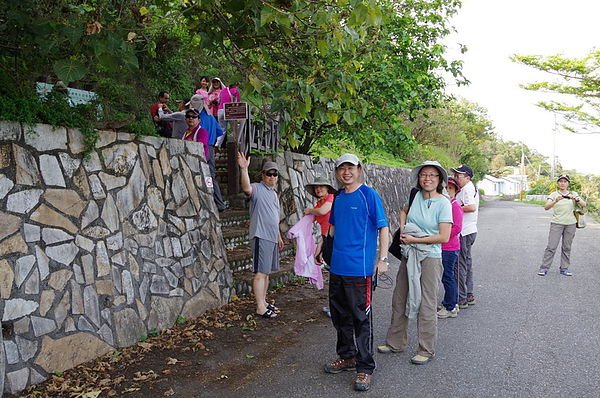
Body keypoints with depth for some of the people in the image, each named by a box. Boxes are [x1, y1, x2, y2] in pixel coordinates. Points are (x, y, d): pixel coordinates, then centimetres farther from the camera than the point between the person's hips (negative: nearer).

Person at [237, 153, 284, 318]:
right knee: (261, 273, -6)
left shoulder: (273, 192, 18)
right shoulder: (257, 188, -9)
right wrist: (244, 169, -49)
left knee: (266, 272, 14)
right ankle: (260, 308, -2)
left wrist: (279, 236, 25)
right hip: (261, 237, -9)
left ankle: (263, 301, 24)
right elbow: (246, 188, -35)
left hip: (272, 237, 9)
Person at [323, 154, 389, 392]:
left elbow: (383, 227, -10)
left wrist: (382, 259, -16)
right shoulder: (338, 197, 10)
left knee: (361, 318, 1)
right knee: (339, 315, 17)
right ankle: (346, 356, 34)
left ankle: (365, 367, 13)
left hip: (360, 268, -7)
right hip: (337, 266, 7)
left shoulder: (369, 195, -8)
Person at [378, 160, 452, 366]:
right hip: (408, 256, 6)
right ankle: (395, 342, 30)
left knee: (426, 305, 2)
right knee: (399, 299, 15)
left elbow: (443, 237, -17)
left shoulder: (443, 203, -12)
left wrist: (414, 239, -15)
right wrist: (403, 230, 4)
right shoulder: (416, 195, 2)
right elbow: (403, 211, 22)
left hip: (429, 258, -6)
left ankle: (427, 350, 18)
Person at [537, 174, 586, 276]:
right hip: (557, 223, -2)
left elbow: (583, 205, -4)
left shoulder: (573, 194, 8)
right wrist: (555, 201, -32)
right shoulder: (554, 194, 1)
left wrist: (576, 199, -24)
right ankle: (544, 268, -2)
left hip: (570, 224, 2)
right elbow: (546, 207, -13)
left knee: (567, 247, 7)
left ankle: (564, 268, 16)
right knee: (551, 246, -6)